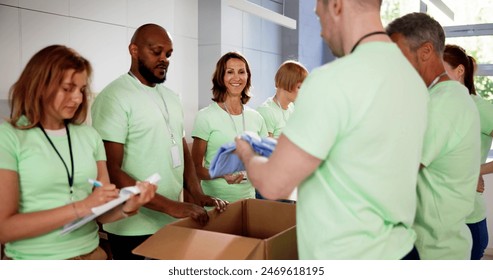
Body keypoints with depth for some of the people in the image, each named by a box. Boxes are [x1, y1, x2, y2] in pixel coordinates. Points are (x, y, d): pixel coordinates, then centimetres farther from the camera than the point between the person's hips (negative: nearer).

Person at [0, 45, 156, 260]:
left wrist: (128, 207, -17)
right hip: (34, 261, -4)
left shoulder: (89, 135, 2)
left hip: (91, 254, 4)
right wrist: (81, 207, -21)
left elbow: (102, 213, 3)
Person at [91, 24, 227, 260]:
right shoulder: (114, 97, -12)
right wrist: (171, 206, -23)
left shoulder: (171, 97, 11)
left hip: (174, 223, 7)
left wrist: (197, 194, -5)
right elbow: (110, 171, -19)